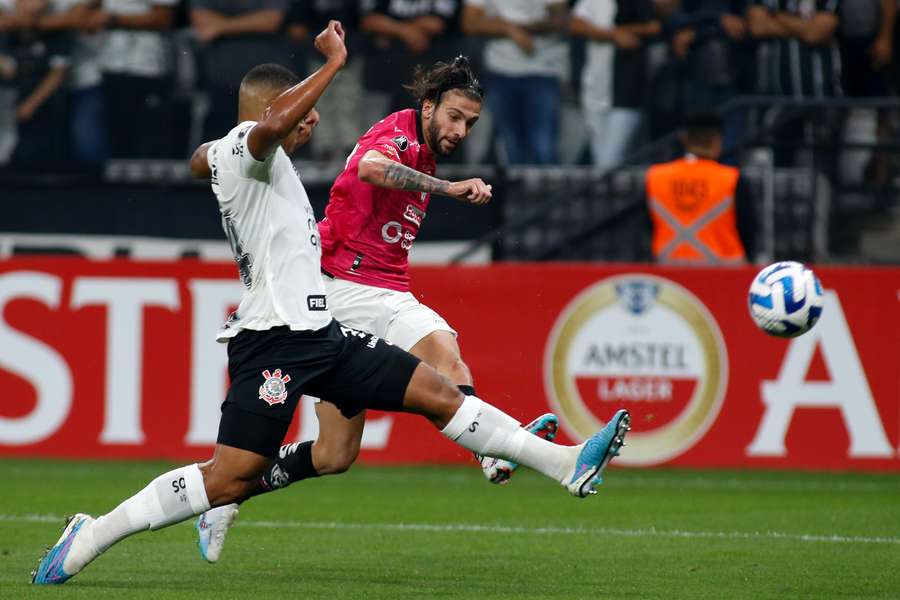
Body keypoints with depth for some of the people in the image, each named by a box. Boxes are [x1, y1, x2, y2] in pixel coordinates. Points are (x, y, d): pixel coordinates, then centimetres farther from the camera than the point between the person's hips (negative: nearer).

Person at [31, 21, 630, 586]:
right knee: (230, 478, -13)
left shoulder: (221, 154, 19)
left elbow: (199, 160, 43)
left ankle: (567, 464, 7)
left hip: (318, 334, 10)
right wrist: (333, 64, -27)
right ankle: (90, 538, -4)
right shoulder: (242, 147, -10)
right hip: (273, 339, -10)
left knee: (439, 393, 6)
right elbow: (272, 126, -34)